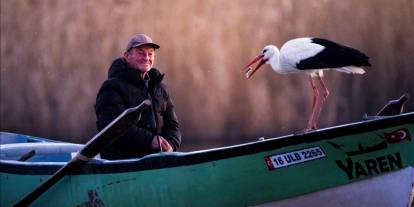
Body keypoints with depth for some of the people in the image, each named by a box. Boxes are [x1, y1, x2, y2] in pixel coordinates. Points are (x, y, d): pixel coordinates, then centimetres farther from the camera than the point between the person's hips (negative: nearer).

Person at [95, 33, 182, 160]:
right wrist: (149, 140, -20)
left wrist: (170, 145, -2)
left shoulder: (160, 88, 24)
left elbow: (172, 125, 21)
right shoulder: (112, 88, 1)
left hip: (157, 157, 6)